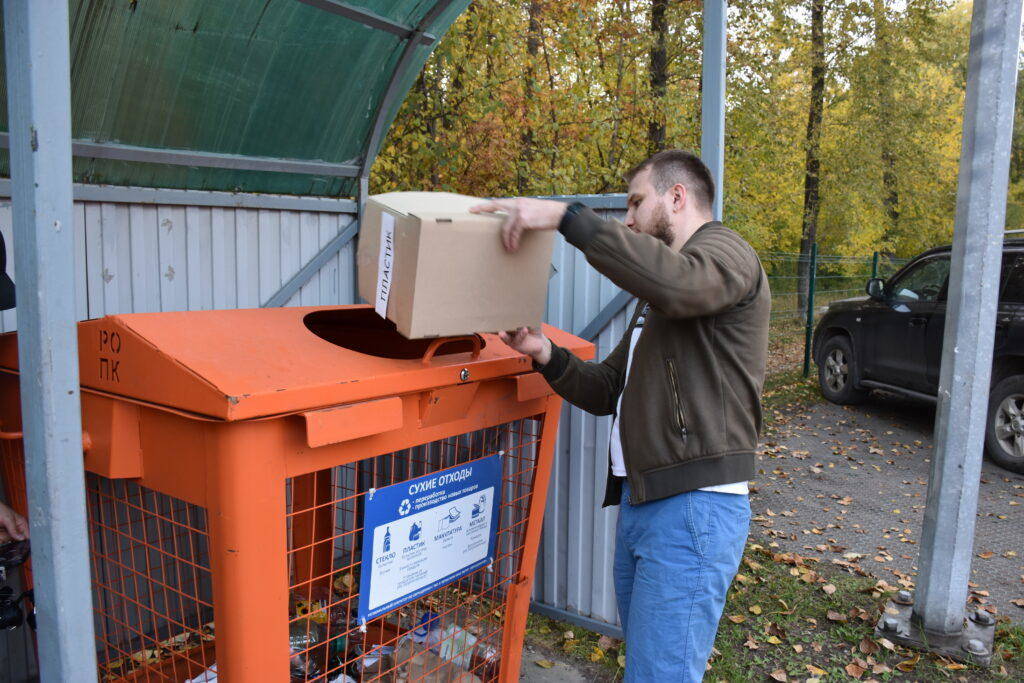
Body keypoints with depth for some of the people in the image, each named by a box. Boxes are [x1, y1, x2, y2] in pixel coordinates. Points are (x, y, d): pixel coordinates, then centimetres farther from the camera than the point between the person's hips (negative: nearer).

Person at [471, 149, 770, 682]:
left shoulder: (726, 252, -4)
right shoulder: (654, 299, 23)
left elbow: (681, 283, -31)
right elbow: (607, 391, 20)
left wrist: (565, 216, -28)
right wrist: (546, 354, 2)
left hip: (693, 508, -9)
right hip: (638, 502, 9)